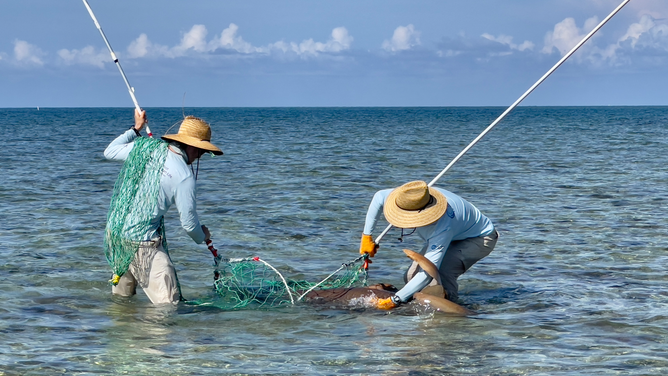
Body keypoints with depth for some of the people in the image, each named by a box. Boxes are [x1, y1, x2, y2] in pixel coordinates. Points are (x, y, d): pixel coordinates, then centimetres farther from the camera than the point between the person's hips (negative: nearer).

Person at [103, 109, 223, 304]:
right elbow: (189, 223, -7)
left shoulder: (143, 147, 1)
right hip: (141, 242, -8)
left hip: (113, 232, 8)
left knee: (121, 298, 26)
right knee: (169, 303, -6)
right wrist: (202, 236, 15)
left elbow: (109, 151, 21)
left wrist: (135, 129, 32)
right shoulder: (184, 176, -14)